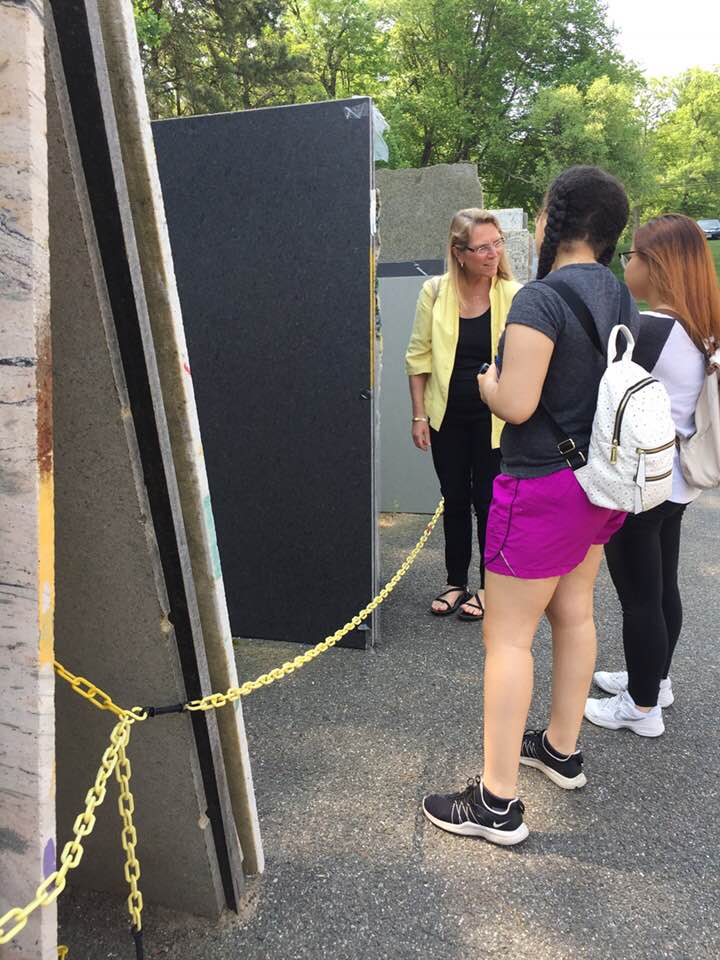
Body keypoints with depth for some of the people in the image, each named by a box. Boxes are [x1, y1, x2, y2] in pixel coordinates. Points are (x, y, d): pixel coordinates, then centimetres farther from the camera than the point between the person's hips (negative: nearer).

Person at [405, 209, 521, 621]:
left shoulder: (514, 295, -6)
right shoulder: (435, 292, -3)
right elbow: (420, 356, 2)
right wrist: (420, 415, -1)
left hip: (494, 416, -2)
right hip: (447, 415, 2)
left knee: (488, 500, 8)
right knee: (455, 498, 13)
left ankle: (488, 586, 26)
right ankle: (456, 582, 29)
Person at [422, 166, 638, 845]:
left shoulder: (541, 298, -18)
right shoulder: (620, 299, 10)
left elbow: (515, 404, -25)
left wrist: (487, 381, -3)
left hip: (545, 486, -9)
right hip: (601, 479, 9)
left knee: (507, 636, -1)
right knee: (573, 614, 19)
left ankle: (496, 803, 11)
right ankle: (562, 749, 38)